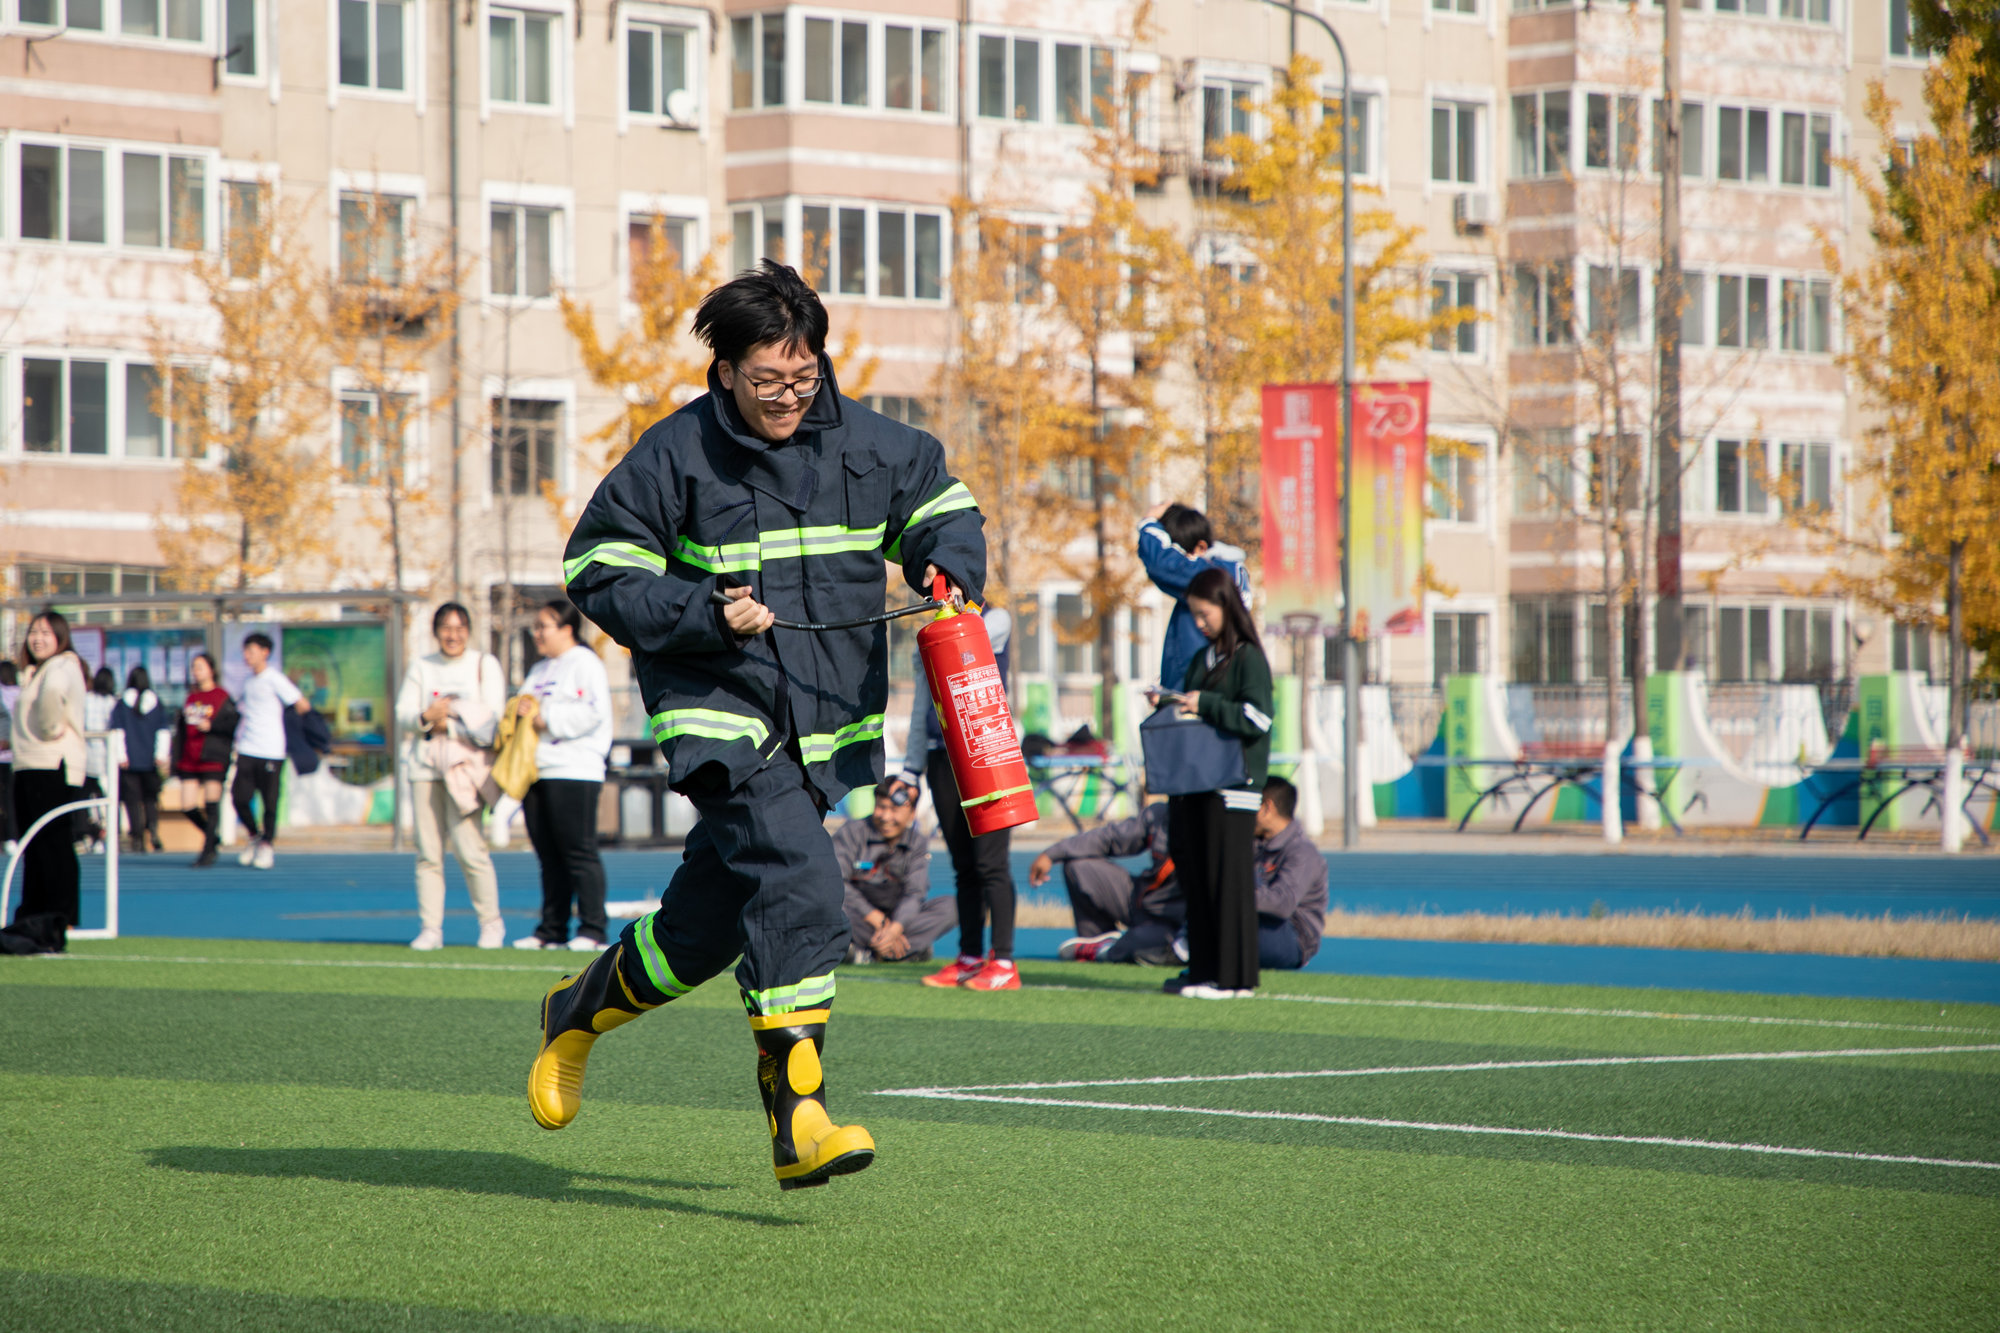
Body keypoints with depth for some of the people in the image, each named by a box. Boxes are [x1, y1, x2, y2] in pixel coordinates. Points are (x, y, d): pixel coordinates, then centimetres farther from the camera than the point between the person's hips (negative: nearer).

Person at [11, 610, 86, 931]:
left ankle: (62, 917, -10)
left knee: (54, 844, -10)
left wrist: (50, 728, -22)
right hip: (29, 770, 10)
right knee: (33, 846, 10)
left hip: (54, 769, -10)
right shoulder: (34, 673, 24)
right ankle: (32, 916, 14)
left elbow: (54, 689, -31)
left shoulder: (63, 666, -8)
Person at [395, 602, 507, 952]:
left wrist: (448, 724, -7)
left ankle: (491, 924, 3)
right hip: (425, 765, 3)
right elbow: (403, 713, 9)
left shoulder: (485, 665, 9)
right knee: (428, 853, -2)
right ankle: (430, 929, 2)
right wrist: (426, 717, -12)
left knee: (470, 849, -11)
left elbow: (492, 717, 0)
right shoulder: (421, 667, 16)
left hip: (467, 765, -3)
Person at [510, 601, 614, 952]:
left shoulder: (585, 664, -3)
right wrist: (521, 709, 5)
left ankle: (593, 929, -9)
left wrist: (547, 719, -13)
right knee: (549, 857, 7)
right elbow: (528, 709, 28)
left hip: (574, 771, -8)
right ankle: (552, 930, 10)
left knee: (579, 852, -9)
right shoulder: (539, 670, 24)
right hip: (537, 772, 8)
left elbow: (593, 712, -14)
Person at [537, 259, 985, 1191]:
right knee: (796, 882, -24)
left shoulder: (863, 444, 5)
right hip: (719, 717, -5)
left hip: (826, 723, 6)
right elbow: (598, 571, -4)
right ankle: (796, 1120, -27)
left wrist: (949, 566, -2)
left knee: (709, 920, 11)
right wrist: (708, 617, -16)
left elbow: (939, 500, 20)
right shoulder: (677, 456, -7)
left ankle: (582, 1010, 36)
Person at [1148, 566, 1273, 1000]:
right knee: (1194, 874, 8)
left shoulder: (1249, 659, -8)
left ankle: (1234, 975, -5)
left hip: (1234, 782, -8)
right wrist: (1166, 701, 4)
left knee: (1229, 876, -7)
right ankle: (1204, 968, 14)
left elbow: (1258, 719, -16)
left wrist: (1205, 704, -19)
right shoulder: (1202, 658, 16)